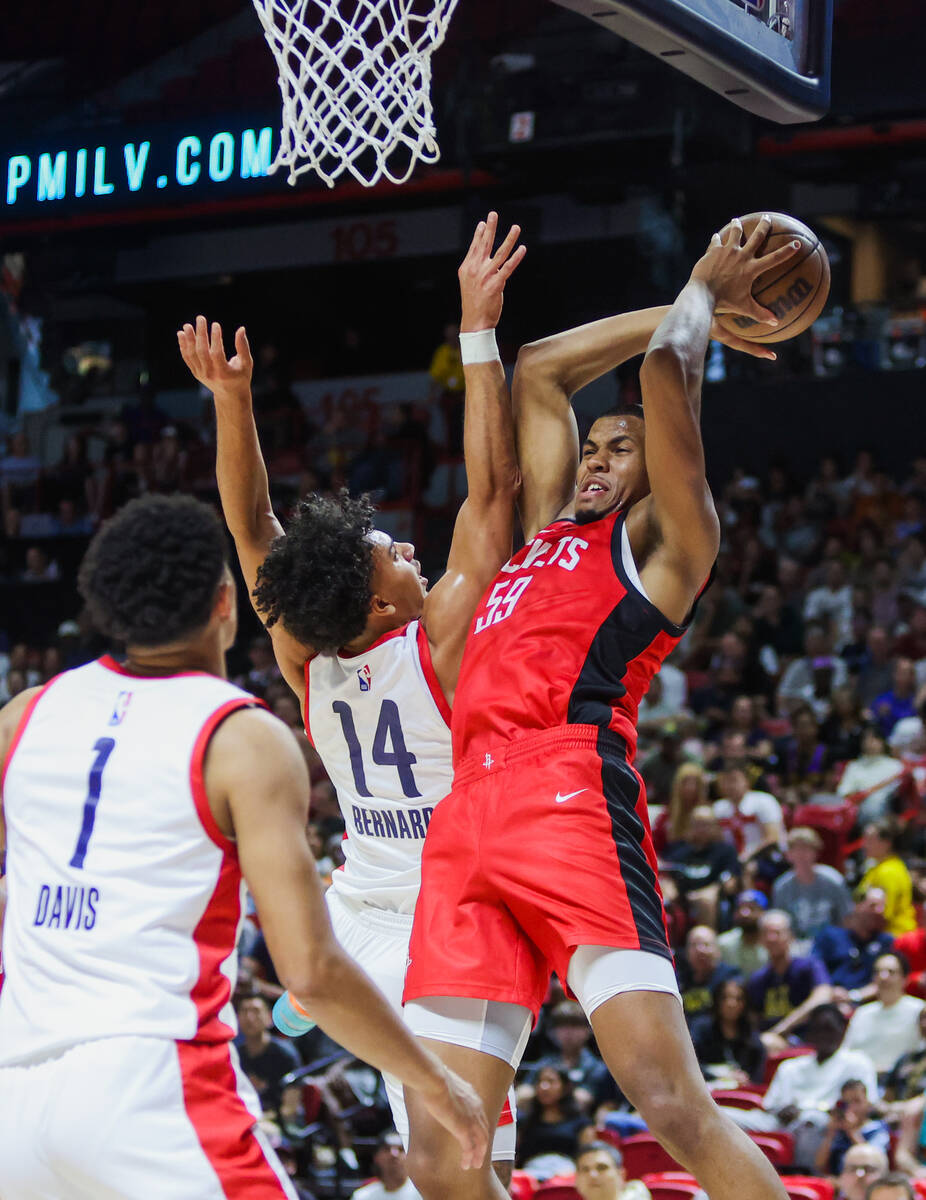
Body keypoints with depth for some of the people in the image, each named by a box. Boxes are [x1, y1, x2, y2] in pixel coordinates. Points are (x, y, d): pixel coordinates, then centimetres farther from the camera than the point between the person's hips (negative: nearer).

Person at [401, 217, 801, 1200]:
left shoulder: (664, 540, 14)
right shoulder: (551, 529, 32)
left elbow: (666, 364, 5)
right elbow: (538, 370, 41)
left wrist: (703, 293, 25)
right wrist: (694, 298, 44)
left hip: (569, 797, -7)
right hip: (466, 823, 7)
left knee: (672, 1101, -21)